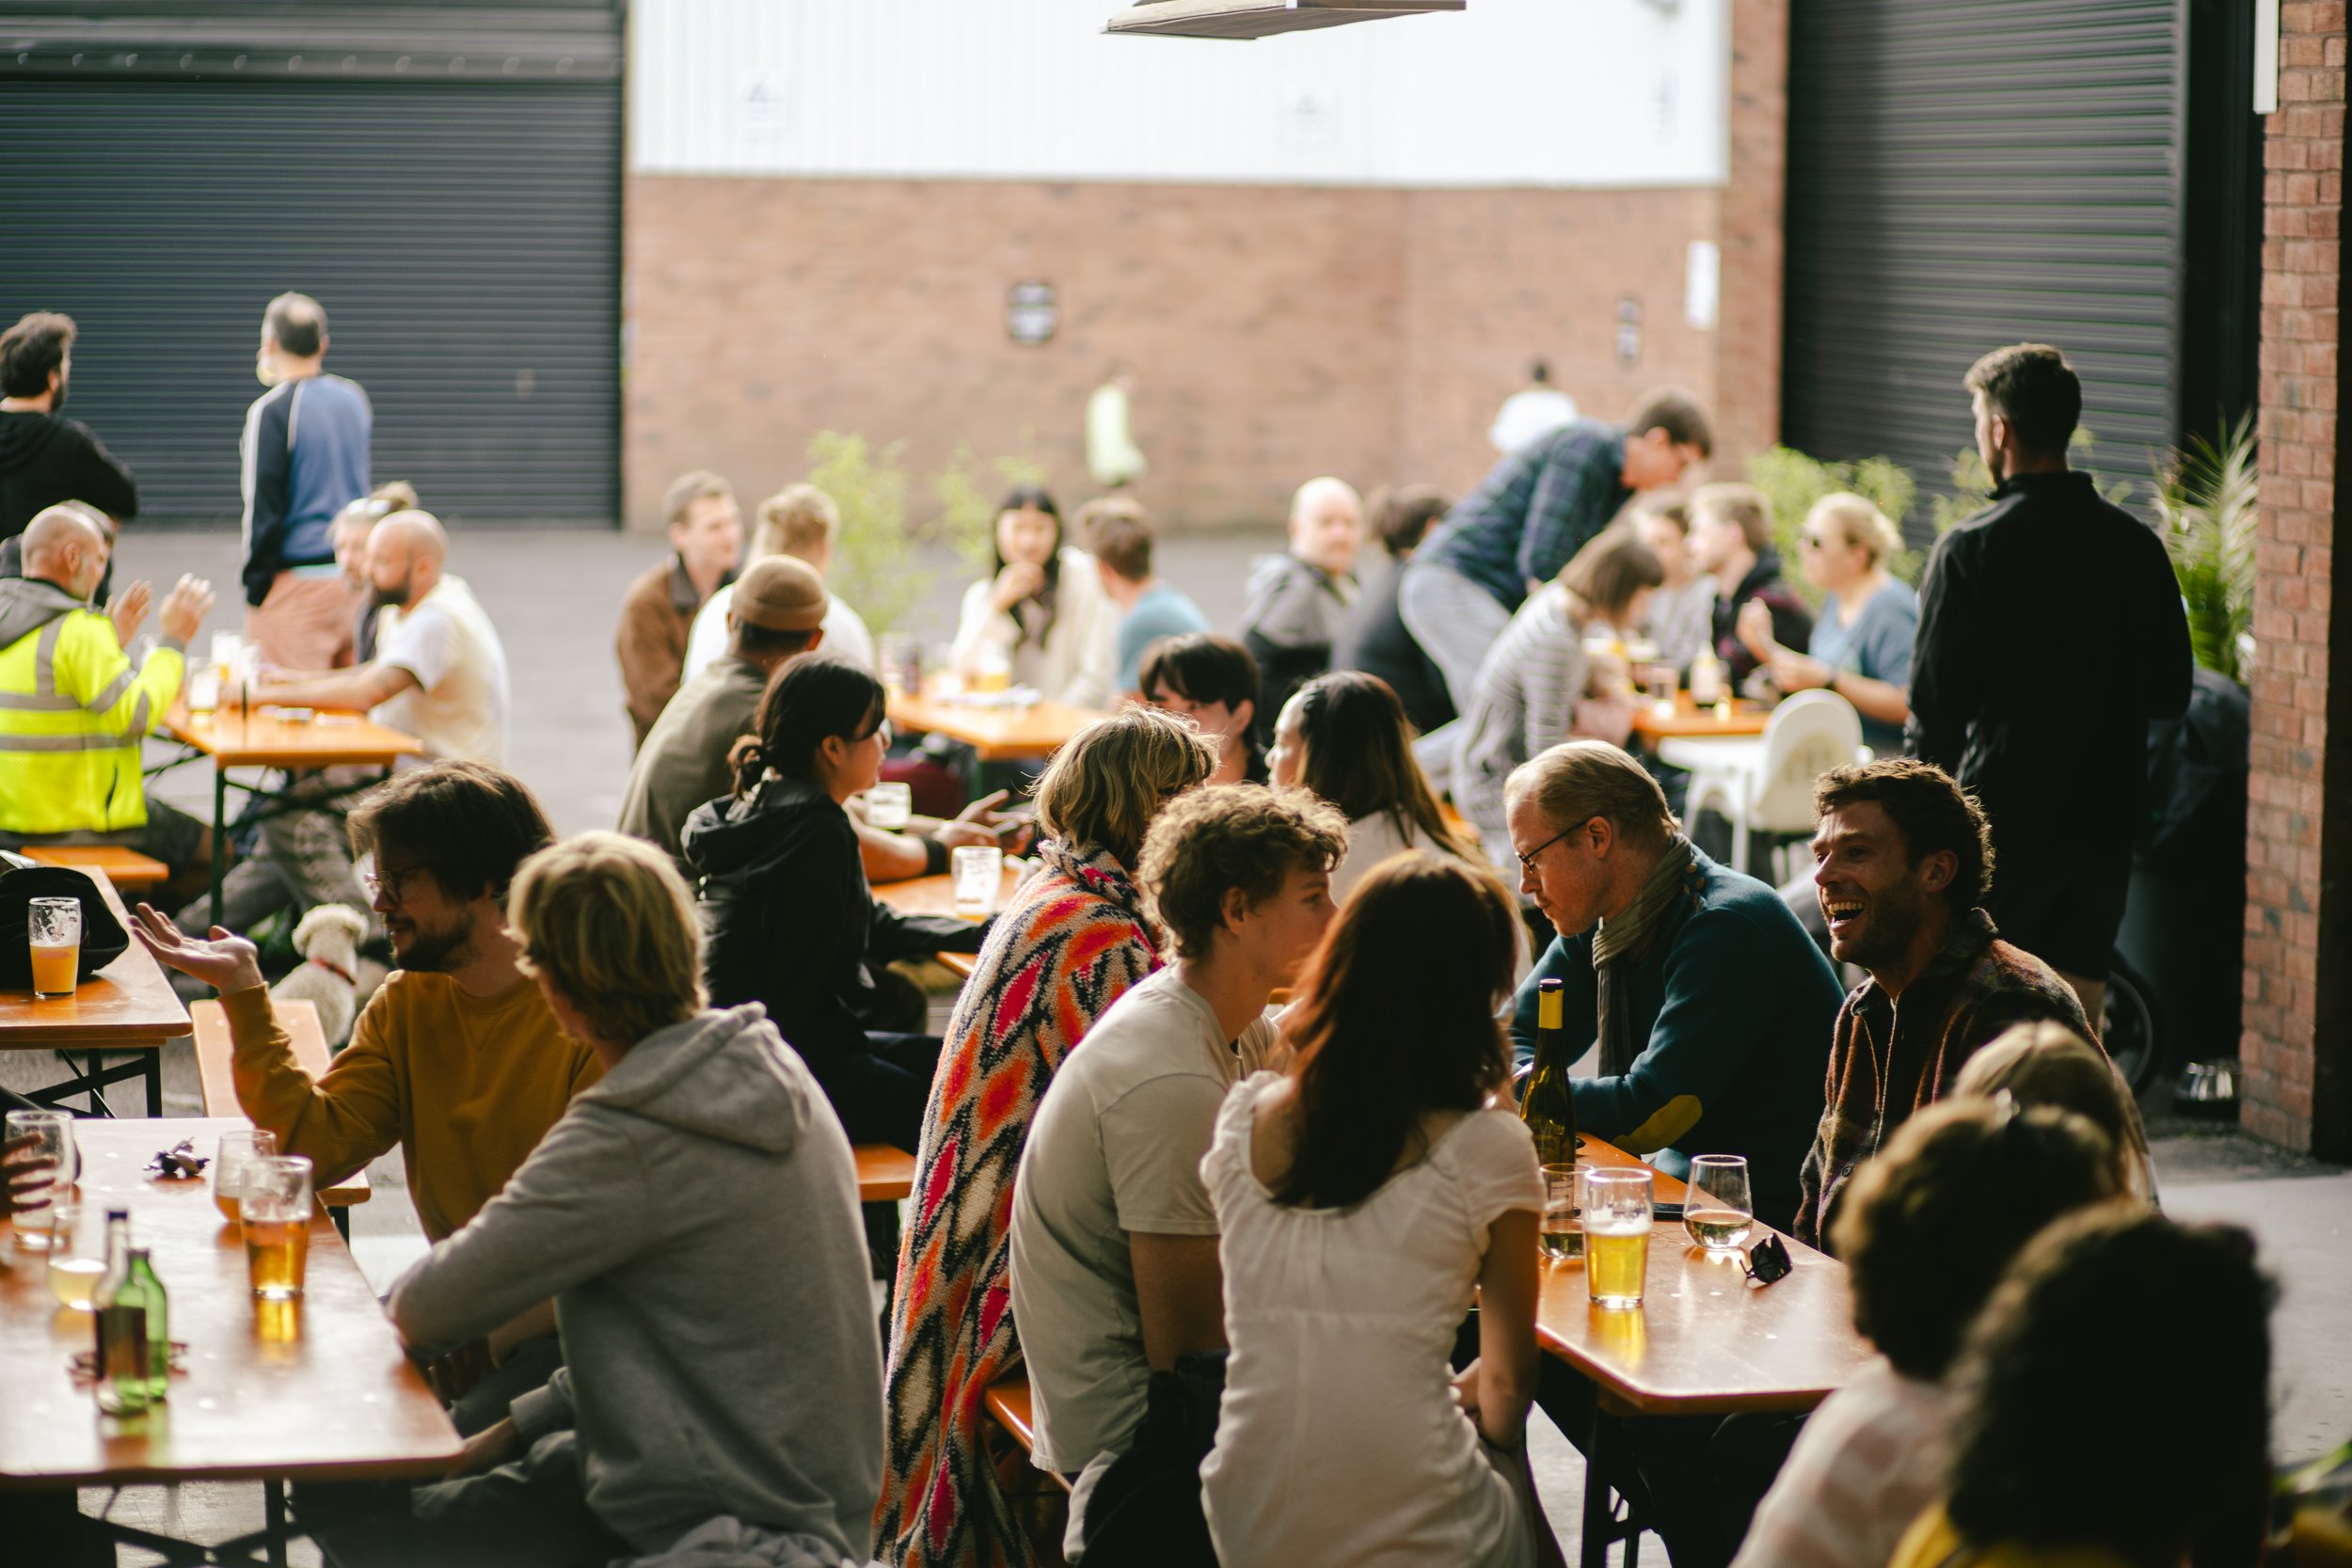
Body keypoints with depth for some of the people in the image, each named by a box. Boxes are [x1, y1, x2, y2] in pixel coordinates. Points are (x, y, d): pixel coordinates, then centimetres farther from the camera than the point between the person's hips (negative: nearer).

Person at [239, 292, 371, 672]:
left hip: (297, 583, -7)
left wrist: (255, 589, -6)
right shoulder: (353, 398, 8)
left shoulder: (272, 410, -12)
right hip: (357, 577, 7)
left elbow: (262, 509, -13)